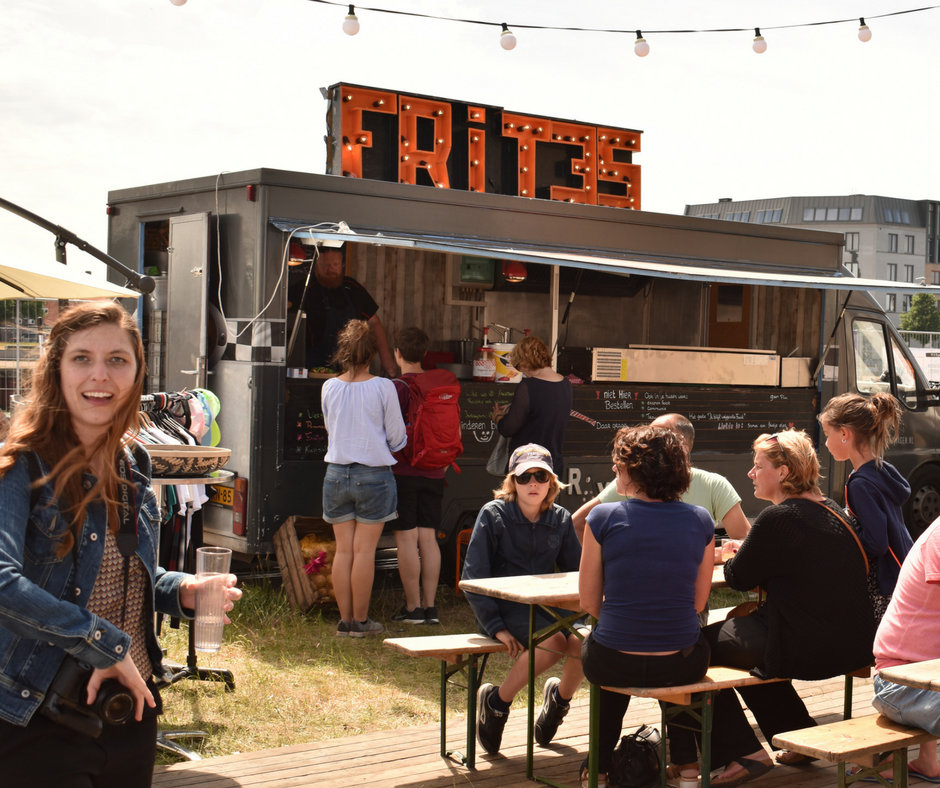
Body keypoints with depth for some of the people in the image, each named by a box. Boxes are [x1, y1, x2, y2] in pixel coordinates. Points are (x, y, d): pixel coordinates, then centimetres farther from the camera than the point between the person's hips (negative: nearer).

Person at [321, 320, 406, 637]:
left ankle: (345, 620, 12)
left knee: (343, 549, 8)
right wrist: (395, 443, 20)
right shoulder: (383, 387, -9)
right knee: (364, 550, 2)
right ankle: (360, 621, 8)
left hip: (336, 474, 3)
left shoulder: (329, 388, 0)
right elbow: (396, 438, -3)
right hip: (374, 475, -3)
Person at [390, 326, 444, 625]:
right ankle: (430, 607, 8)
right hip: (433, 474, 5)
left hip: (404, 472, -5)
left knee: (406, 538, -1)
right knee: (428, 537, 7)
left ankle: (413, 608, 0)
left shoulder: (397, 387, -10)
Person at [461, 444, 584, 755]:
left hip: (546, 604, 4)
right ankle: (496, 702, -9)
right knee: (553, 642, -33)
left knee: (583, 641, -27)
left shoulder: (560, 519, 7)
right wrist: (496, 627, -17)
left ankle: (560, 698, 7)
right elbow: (473, 578, -7)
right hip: (503, 606, -4)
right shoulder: (493, 515, -5)